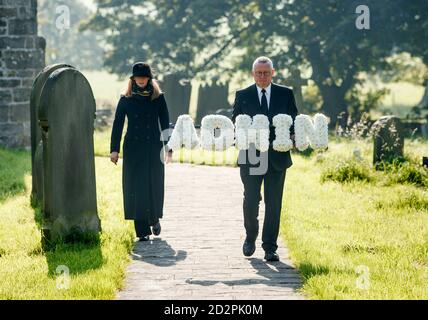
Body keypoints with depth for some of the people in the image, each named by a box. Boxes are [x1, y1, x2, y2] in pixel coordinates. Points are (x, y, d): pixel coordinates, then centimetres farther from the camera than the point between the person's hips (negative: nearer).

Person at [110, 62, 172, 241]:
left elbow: (165, 124, 5)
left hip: (153, 148, 0)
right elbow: (117, 124, 3)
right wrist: (114, 149, -4)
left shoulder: (158, 98, 4)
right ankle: (142, 231, 0)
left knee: (154, 186, 0)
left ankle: (154, 219, 29)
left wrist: (168, 148, 0)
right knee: (135, 187, -3)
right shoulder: (126, 99, 5)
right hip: (133, 148, 0)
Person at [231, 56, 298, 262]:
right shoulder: (242, 96, 7)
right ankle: (250, 237, 27)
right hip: (250, 157, 0)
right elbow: (235, 123, 8)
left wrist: (290, 137, -10)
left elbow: (294, 121, 10)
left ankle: (270, 248, 6)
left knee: (274, 203, 0)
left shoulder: (285, 94, 7)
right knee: (250, 201, 2)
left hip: (277, 157, 0)